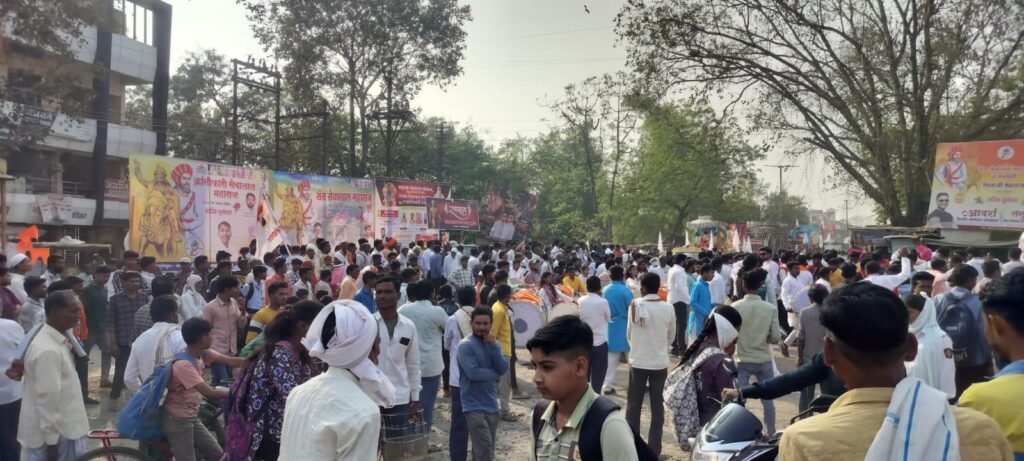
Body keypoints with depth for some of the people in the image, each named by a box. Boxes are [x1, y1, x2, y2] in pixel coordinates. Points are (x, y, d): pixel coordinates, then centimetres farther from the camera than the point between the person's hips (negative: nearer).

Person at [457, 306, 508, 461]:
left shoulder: (494, 344, 9)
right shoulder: (466, 345, -11)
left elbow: (503, 369, -3)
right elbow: (473, 372, -21)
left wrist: (493, 345, -12)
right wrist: (495, 374, -6)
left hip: (491, 405, 7)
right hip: (474, 405, -7)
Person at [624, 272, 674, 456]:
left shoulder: (635, 306, -9)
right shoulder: (668, 308, -6)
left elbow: (629, 334, 1)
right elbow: (671, 336, 6)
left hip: (638, 362, -1)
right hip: (660, 362, 1)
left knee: (633, 405, 9)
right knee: (657, 405, 9)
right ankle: (654, 448, 12)